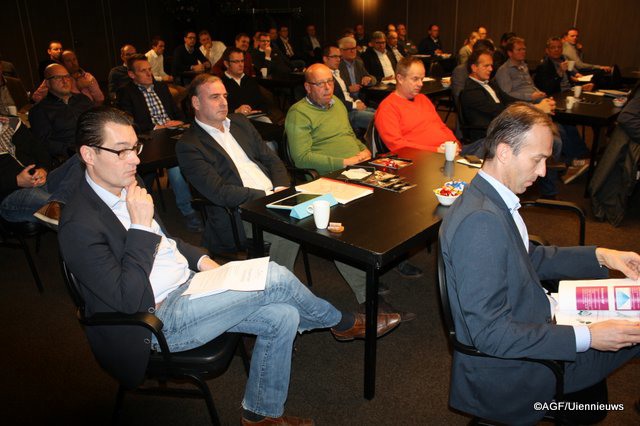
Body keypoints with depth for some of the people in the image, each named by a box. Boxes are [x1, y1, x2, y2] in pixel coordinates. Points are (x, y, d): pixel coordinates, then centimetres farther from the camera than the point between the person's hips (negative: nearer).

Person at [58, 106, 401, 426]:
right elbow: (130, 300, -24)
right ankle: (342, 323, 12)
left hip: (187, 286, 9)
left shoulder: (125, 189, 7)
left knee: (282, 316, -6)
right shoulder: (79, 224, -20)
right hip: (159, 321, -8)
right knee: (275, 278, -16)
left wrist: (201, 259, 4)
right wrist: (141, 225, -26)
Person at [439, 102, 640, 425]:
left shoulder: (493, 199, -1)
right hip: (509, 368, -9)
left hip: (530, 325, 9)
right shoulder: (480, 220, -32)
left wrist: (599, 256, 3)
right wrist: (587, 336, -27)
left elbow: (529, 258, 15)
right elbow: (490, 334, -30)